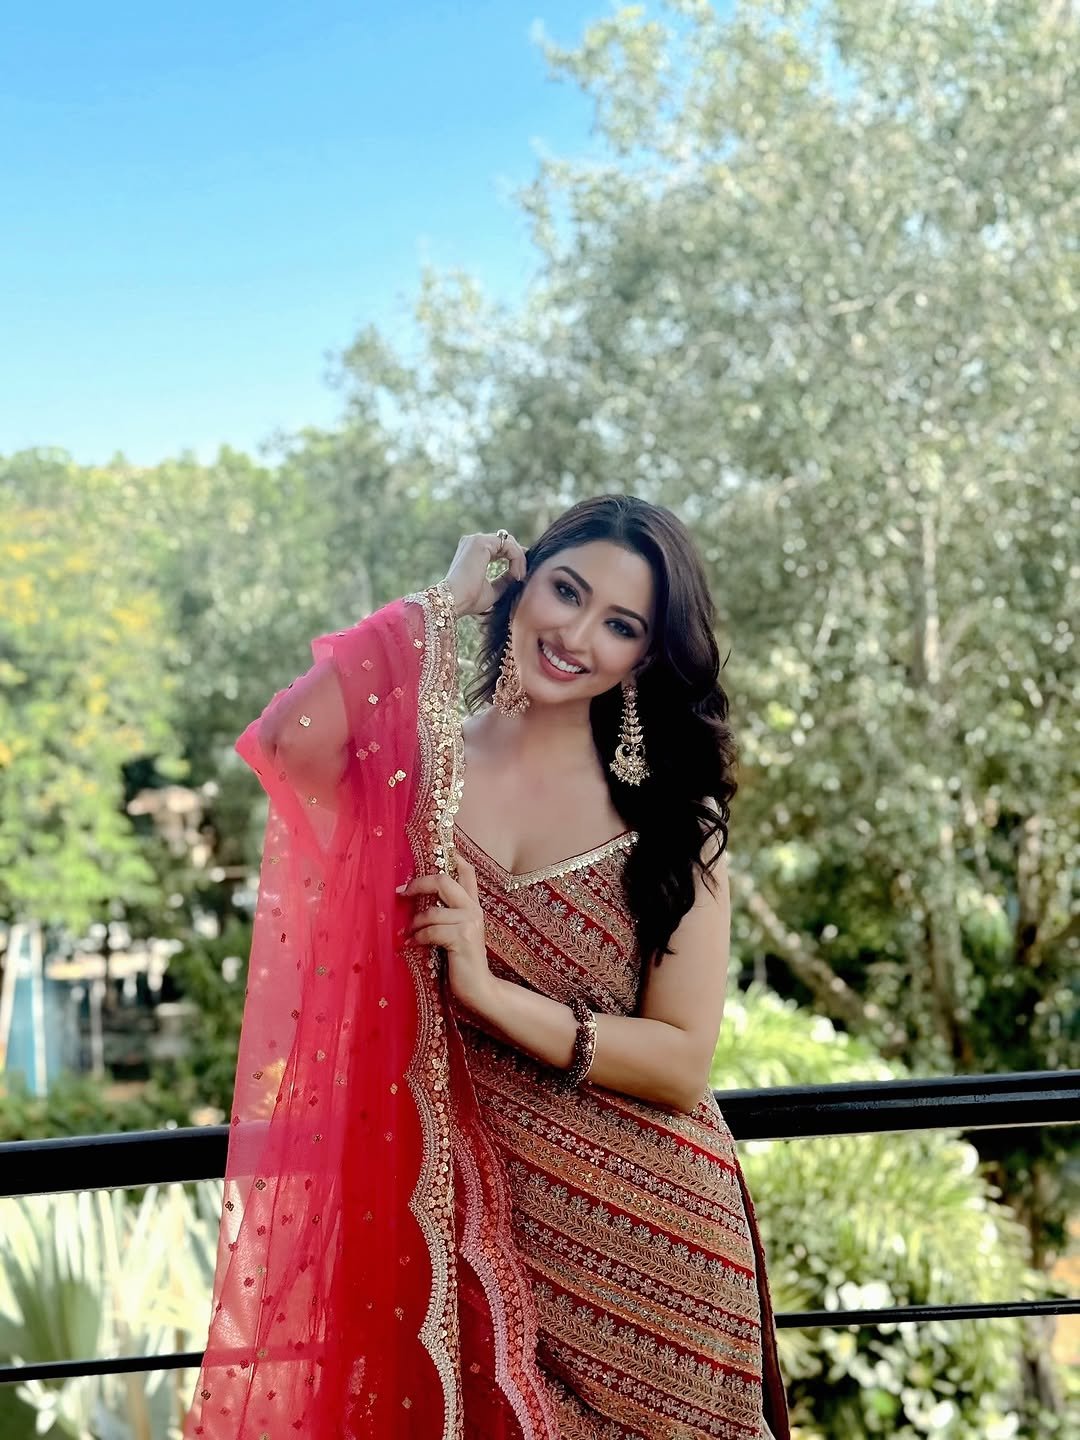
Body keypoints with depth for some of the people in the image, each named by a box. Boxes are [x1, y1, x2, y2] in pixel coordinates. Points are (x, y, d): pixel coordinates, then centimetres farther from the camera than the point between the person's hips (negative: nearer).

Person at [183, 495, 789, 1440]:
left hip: (643, 1247, 0)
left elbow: (683, 1065, -9)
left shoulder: (675, 819, -1)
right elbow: (289, 738, -25)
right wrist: (438, 606, -11)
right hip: (460, 1217, 0)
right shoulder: (412, 760, -1)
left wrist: (489, 990, -21)